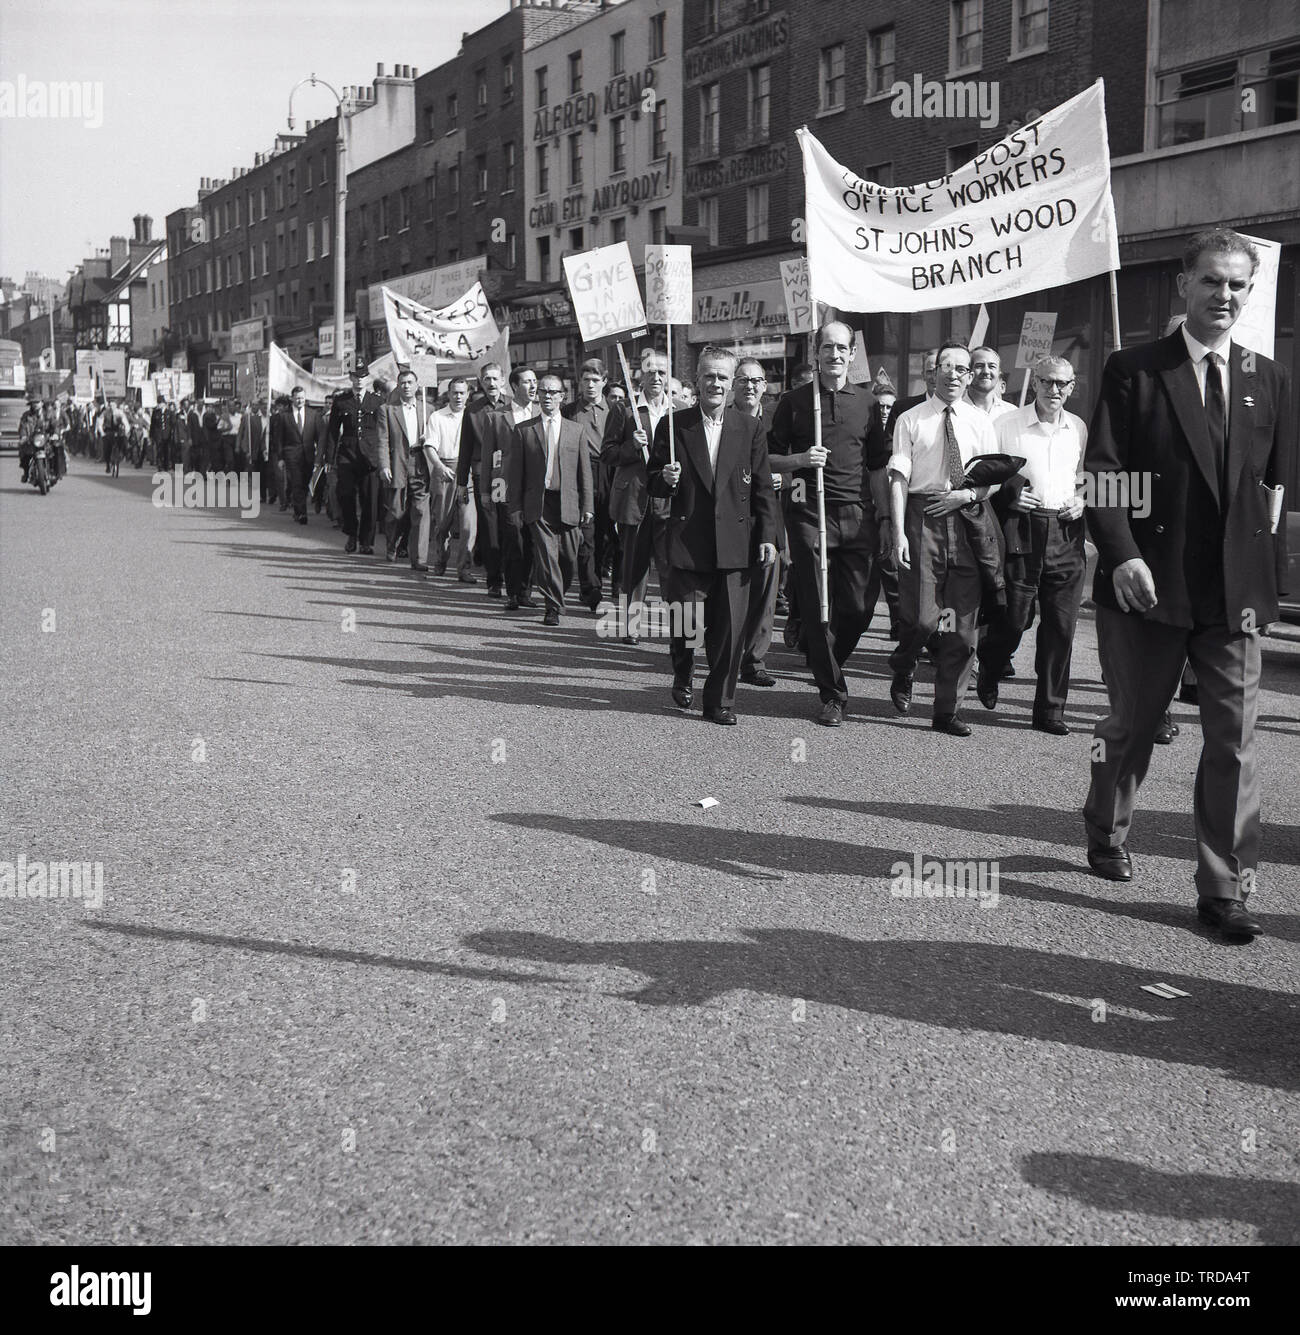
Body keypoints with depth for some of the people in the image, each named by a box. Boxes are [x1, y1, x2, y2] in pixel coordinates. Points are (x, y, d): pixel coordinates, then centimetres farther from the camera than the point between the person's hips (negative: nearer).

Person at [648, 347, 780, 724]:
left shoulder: (750, 428, 7)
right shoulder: (673, 426, 4)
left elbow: (764, 488, 6)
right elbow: (652, 481, 8)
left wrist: (768, 536, 0)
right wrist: (665, 479, -14)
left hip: (734, 545, 1)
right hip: (687, 544, -1)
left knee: (729, 628, 0)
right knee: (684, 624, 3)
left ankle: (720, 701, 13)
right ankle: (682, 679, 33)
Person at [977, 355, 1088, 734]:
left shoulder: (1078, 428, 13)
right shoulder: (1006, 424, -1)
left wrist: (1081, 500, 4)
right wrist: (1010, 493, -12)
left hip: (1066, 532, 4)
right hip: (1021, 529, -3)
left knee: (1061, 625, 2)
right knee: (1015, 617, -2)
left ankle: (1050, 709, 12)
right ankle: (988, 669, 32)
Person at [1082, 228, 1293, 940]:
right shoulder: (1133, 370, -1)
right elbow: (1102, 472, -7)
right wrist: (1121, 556, -19)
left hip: (1236, 591, 3)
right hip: (1148, 583, -2)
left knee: (1233, 739, 0)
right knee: (1131, 723, 13)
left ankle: (1225, 888, 7)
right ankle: (1105, 836, 37)